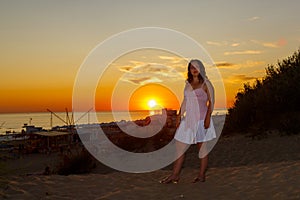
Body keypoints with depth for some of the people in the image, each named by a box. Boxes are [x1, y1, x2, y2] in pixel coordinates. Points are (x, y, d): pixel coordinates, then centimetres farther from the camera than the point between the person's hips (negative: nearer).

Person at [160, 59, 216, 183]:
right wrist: (179, 116, 11)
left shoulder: (205, 84, -1)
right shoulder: (188, 84, 14)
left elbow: (211, 101, -6)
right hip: (188, 119, 6)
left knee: (202, 147, 2)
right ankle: (175, 175, 9)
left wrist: (208, 117, -15)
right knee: (180, 145, 3)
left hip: (201, 119, -6)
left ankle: (201, 175, 11)